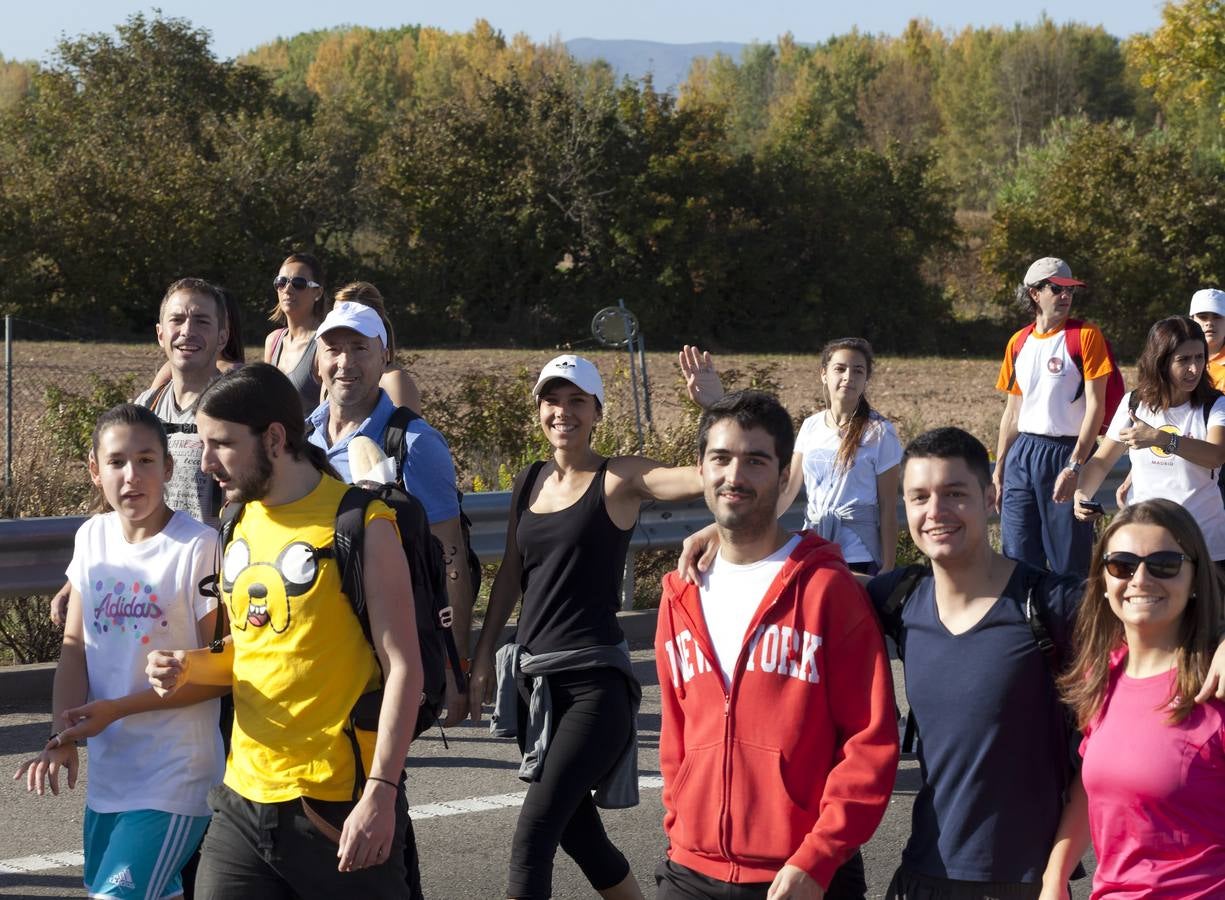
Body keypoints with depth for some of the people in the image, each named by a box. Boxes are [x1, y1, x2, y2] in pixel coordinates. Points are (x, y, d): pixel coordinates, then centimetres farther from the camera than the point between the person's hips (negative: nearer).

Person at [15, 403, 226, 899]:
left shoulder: (199, 547, -15)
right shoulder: (93, 538, 5)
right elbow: (75, 645, 8)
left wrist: (117, 709, -14)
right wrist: (64, 737, -6)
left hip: (173, 778, -6)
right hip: (108, 774, 6)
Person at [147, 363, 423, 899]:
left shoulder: (361, 524, -9)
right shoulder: (241, 527, 12)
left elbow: (403, 668, -12)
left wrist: (380, 794, -19)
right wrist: (191, 668, 3)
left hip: (338, 804, -6)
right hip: (244, 799, 6)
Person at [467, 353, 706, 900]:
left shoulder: (619, 480, -6)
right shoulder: (529, 482, 11)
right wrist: (483, 655, 15)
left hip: (594, 678, -7)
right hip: (534, 675, 7)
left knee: (534, 833, -16)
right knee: (577, 833, 15)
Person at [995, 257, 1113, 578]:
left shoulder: (1086, 336, -5)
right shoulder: (1018, 343, 11)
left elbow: (1095, 406, -10)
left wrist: (1074, 467, -17)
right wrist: (998, 470, 13)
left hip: (1067, 453, -5)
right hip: (1022, 455, 5)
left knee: (1070, 564, -2)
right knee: (1018, 559, 6)